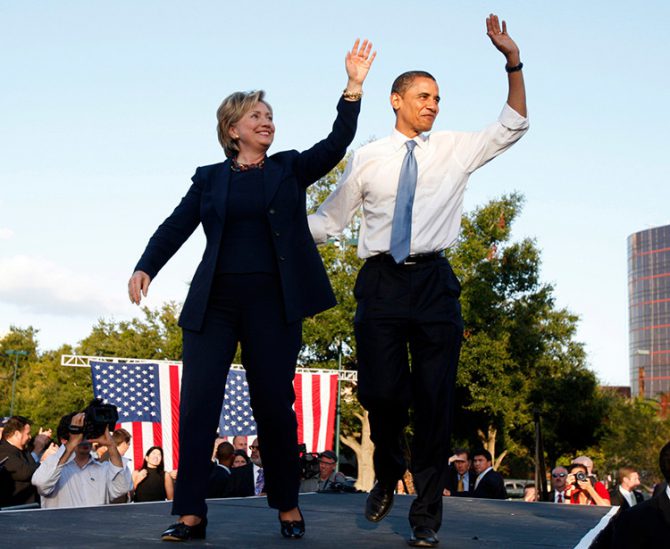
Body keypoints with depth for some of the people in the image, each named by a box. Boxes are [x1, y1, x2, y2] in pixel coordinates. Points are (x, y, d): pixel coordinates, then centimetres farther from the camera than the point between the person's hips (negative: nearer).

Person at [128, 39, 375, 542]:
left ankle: (288, 507, 16)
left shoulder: (290, 169, 12)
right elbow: (176, 227, 4)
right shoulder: (210, 178, 12)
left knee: (274, 405, 2)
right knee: (197, 403, -6)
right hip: (213, 302, 1)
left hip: (273, 303, 0)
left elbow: (336, 145, -2)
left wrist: (354, 85, -12)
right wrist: (145, 267, -13)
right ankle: (191, 514, 0)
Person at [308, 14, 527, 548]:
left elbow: (512, 127, 12)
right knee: (381, 392, -7)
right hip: (381, 283, -1)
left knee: (435, 399, 0)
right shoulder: (368, 158, 9)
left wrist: (513, 63, 1)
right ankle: (387, 476, 25)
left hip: (435, 283, 1)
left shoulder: (455, 149, 11)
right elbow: (328, 219, 14)